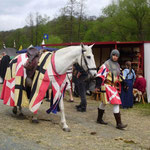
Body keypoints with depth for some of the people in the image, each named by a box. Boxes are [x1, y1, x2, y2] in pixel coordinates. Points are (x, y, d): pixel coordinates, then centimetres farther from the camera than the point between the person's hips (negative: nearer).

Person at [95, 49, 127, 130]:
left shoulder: (117, 65, 14)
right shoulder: (106, 64, -12)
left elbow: (119, 76, 24)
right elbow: (100, 75, -17)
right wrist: (98, 86, -21)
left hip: (113, 86, 9)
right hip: (107, 86, -9)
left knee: (103, 103, 19)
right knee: (116, 103, -14)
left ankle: (99, 119, 33)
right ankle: (119, 124, -11)